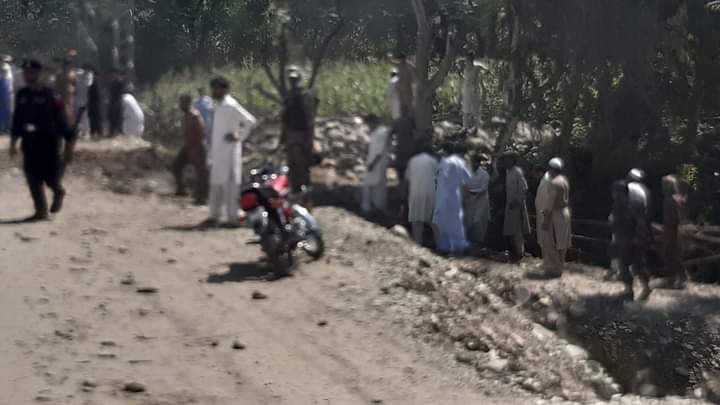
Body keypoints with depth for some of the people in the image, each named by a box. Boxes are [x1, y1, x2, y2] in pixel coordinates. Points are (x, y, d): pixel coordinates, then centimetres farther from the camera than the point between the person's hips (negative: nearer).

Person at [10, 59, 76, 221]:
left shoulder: (50, 95, -8)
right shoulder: (21, 95, 5)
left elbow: (60, 120, -7)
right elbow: (17, 120, 13)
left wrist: (69, 141, -8)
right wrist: (14, 141, 11)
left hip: (49, 143, -4)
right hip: (29, 144, 4)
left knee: (50, 176, -2)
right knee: (33, 178, 1)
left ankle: (58, 192, 33)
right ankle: (41, 211, 9)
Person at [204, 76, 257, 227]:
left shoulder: (231, 106, -14)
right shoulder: (218, 105, 13)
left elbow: (250, 121, -20)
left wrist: (239, 136, -12)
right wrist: (211, 154, 16)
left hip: (229, 151, -9)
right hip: (217, 152, 9)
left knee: (229, 183, -6)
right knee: (216, 184, 12)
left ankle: (232, 217, -4)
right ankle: (215, 216, 17)